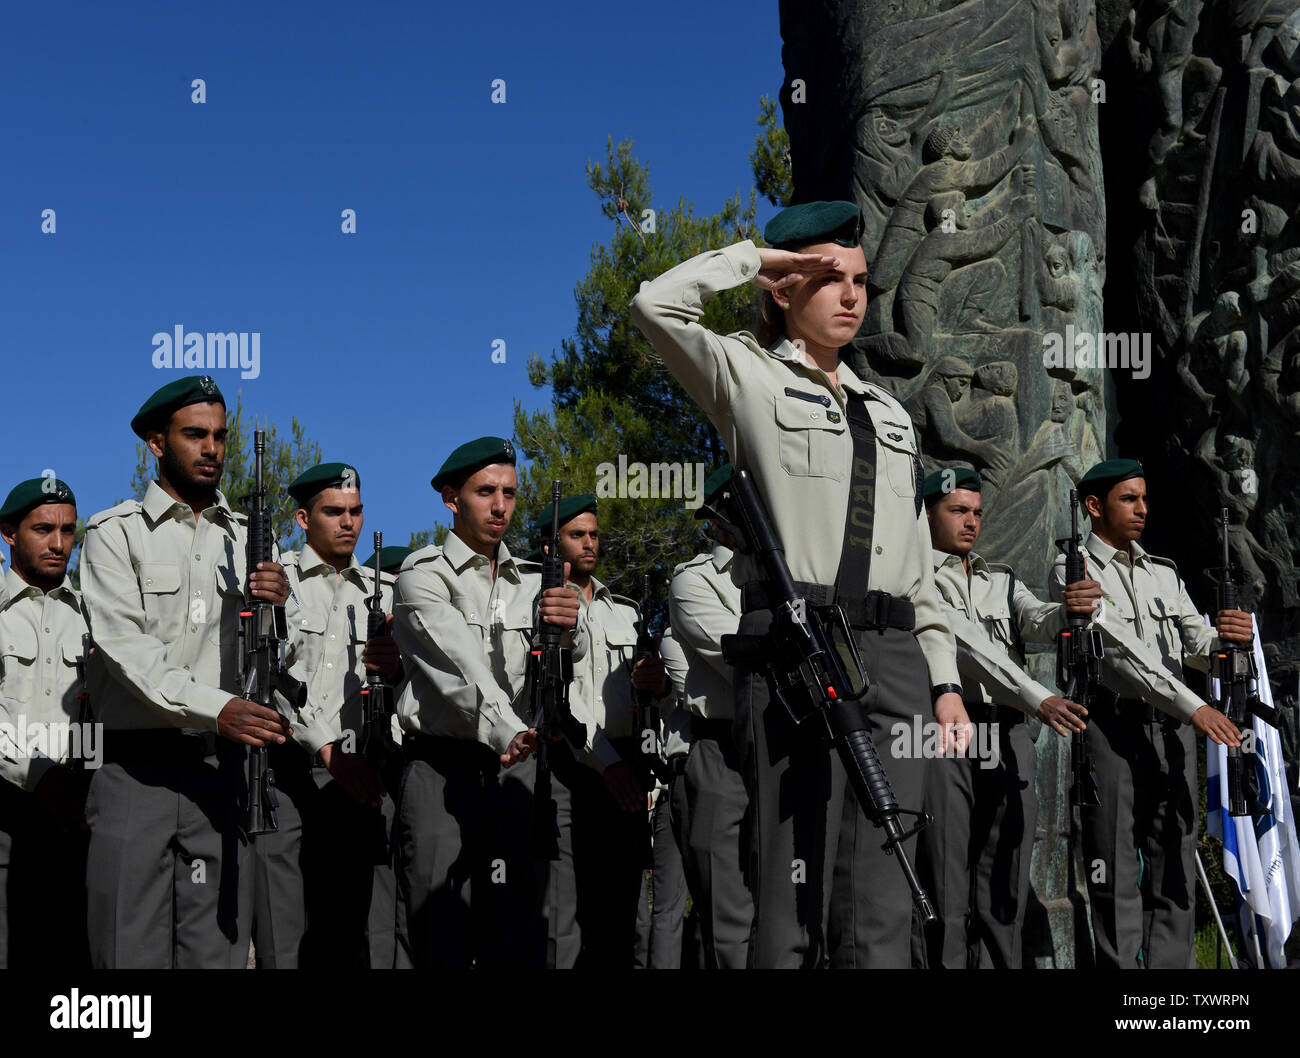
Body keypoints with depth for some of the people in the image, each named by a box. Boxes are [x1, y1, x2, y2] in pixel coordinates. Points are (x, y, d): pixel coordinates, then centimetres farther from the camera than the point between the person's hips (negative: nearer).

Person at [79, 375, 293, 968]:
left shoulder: (247, 539, 16)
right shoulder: (114, 534, 4)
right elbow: (125, 647, -10)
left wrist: (277, 607, -11)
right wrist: (216, 709, -24)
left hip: (221, 770, 3)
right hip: (136, 769, -3)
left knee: (216, 954, 2)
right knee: (133, 953, -4)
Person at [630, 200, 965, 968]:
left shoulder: (889, 413, 25)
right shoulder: (750, 378, 10)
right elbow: (657, 305, -8)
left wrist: (944, 678, 15)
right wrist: (754, 257, 5)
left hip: (894, 653, 5)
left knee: (883, 891, 1)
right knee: (797, 877, -7)